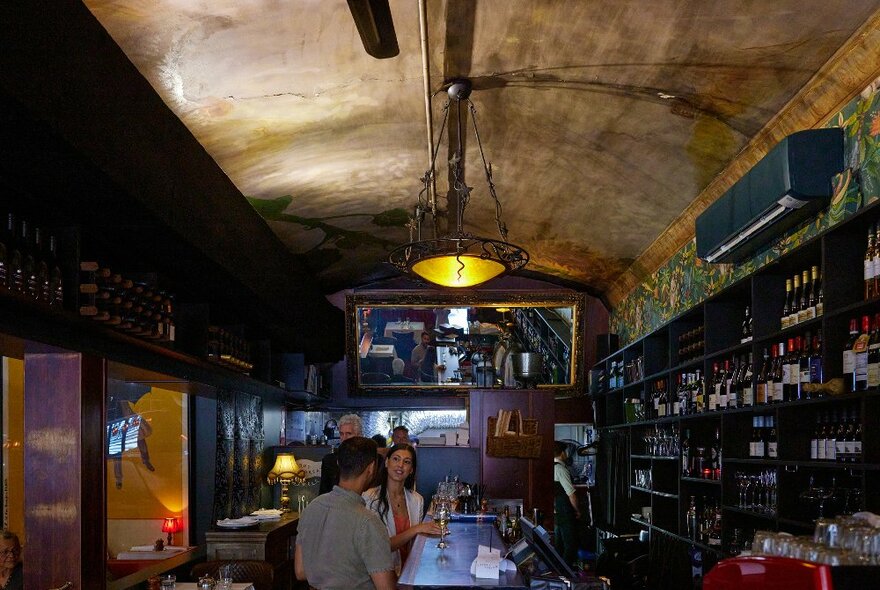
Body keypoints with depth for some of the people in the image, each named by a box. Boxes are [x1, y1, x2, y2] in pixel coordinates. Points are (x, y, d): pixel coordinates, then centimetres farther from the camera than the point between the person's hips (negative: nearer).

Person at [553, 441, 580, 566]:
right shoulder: (561, 469, -18)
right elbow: (571, 494, -19)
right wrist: (577, 510, -5)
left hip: (555, 513, 9)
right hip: (565, 514, -9)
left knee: (558, 545, 17)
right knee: (570, 546, -1)